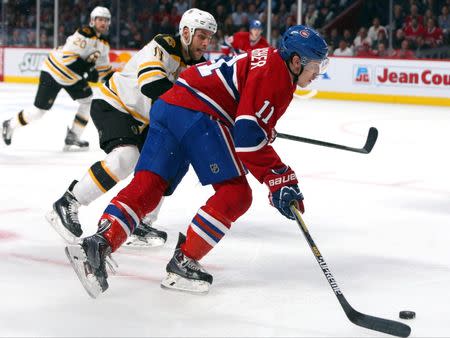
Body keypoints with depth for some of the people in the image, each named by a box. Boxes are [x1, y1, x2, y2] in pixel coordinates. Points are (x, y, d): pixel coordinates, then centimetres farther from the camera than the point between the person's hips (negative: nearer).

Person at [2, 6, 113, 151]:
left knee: (88, 100, 1)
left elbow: (103, 67, 12)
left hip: (73, 77, 9)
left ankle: (72, 137, 9)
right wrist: (87, 70, -35)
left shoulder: (104, 44, 3)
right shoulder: (84, 34, -26)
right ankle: (10, 125, 19)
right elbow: (67, 57, -33)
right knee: (39, 110, -4)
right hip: (54, 71, -9)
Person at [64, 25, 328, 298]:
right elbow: (249, 134, -15)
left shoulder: (263, 61, 27)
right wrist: (280, 181, -12)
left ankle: (100, 244, -15)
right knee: (235, 194, -2)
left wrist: (282, 178, 31)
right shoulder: (276, 73, -5)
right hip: (197, 114, -10)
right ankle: (183, 263, -2)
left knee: (147, 184, 2)